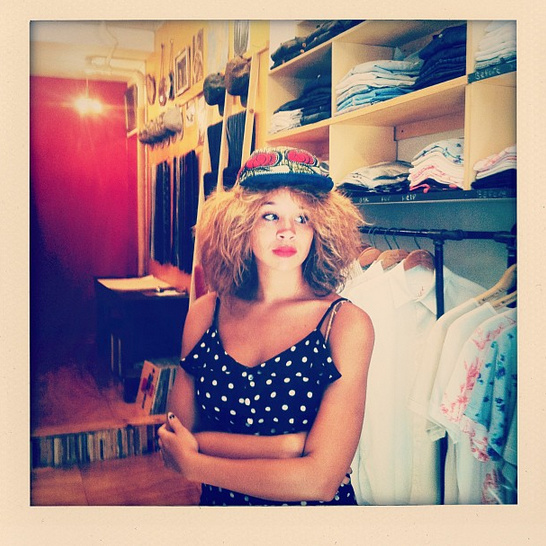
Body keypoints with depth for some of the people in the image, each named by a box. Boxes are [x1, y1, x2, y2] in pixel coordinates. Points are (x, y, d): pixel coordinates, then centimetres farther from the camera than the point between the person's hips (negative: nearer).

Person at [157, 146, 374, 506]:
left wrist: (192, 464, -15)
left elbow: (320, 480, -23)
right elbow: (178, 436, -11)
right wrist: (290, 445, -23)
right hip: (219, 502, 2)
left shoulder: (346, 324, -19)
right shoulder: (205, 313, -9)